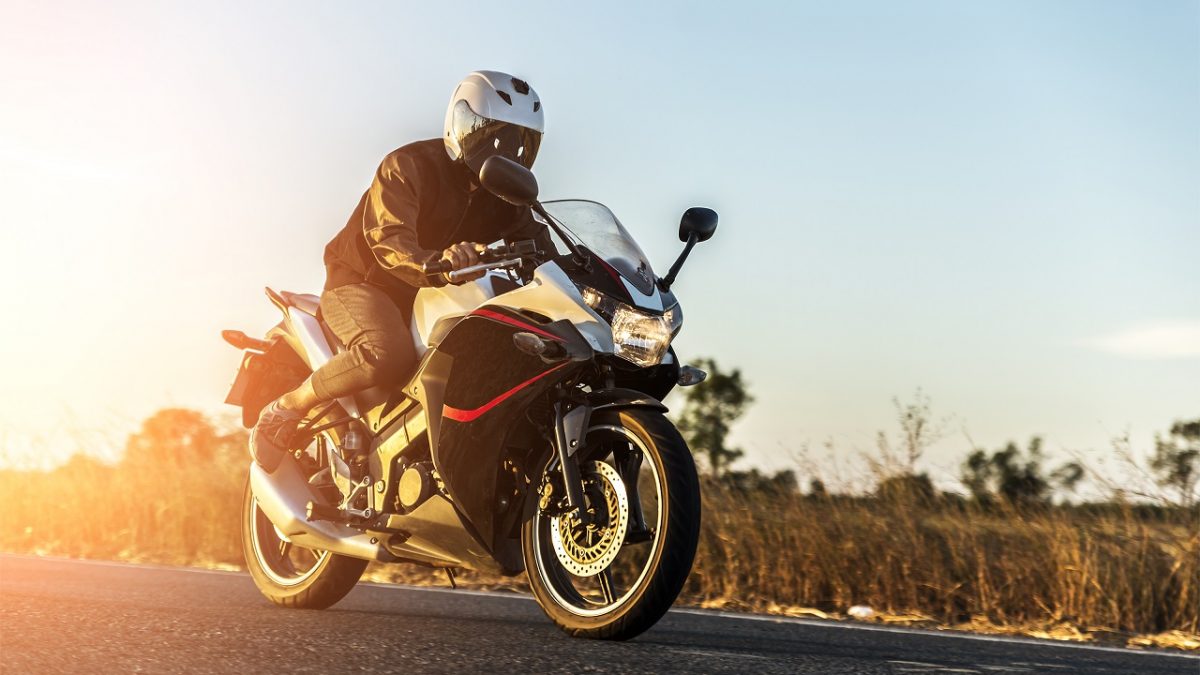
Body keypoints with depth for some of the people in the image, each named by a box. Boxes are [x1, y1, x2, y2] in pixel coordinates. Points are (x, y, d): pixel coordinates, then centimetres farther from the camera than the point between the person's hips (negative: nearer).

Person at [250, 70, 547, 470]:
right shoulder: (408, 167, -16)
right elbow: (389, 242, -32)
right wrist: (437, 264, -54)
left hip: (431, 296, 7)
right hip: (363, 282, -7)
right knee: (389, 354, -37)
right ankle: (285, 408, -17)